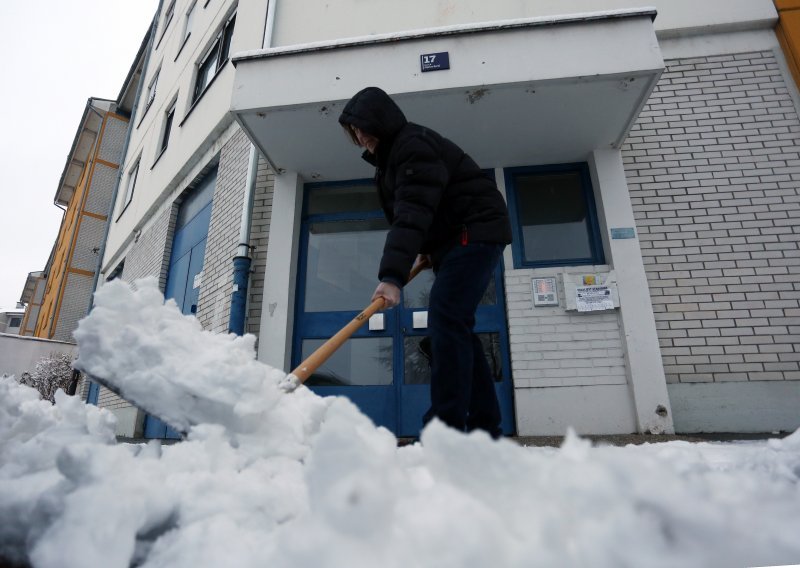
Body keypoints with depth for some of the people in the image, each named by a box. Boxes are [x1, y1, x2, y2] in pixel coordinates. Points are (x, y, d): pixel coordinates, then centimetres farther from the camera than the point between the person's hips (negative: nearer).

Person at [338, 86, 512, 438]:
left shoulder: (414, 145, -17)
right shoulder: (390, 155, 15)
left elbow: (412, 213, -31)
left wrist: (392, 276, -39)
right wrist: (425, 249, 7)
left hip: (475, 232, -10)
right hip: (452, 238, 10)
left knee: (445, 320, -21)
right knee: (455, 326, 4)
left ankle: (447, 429, -18)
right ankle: (484, 427, 11)